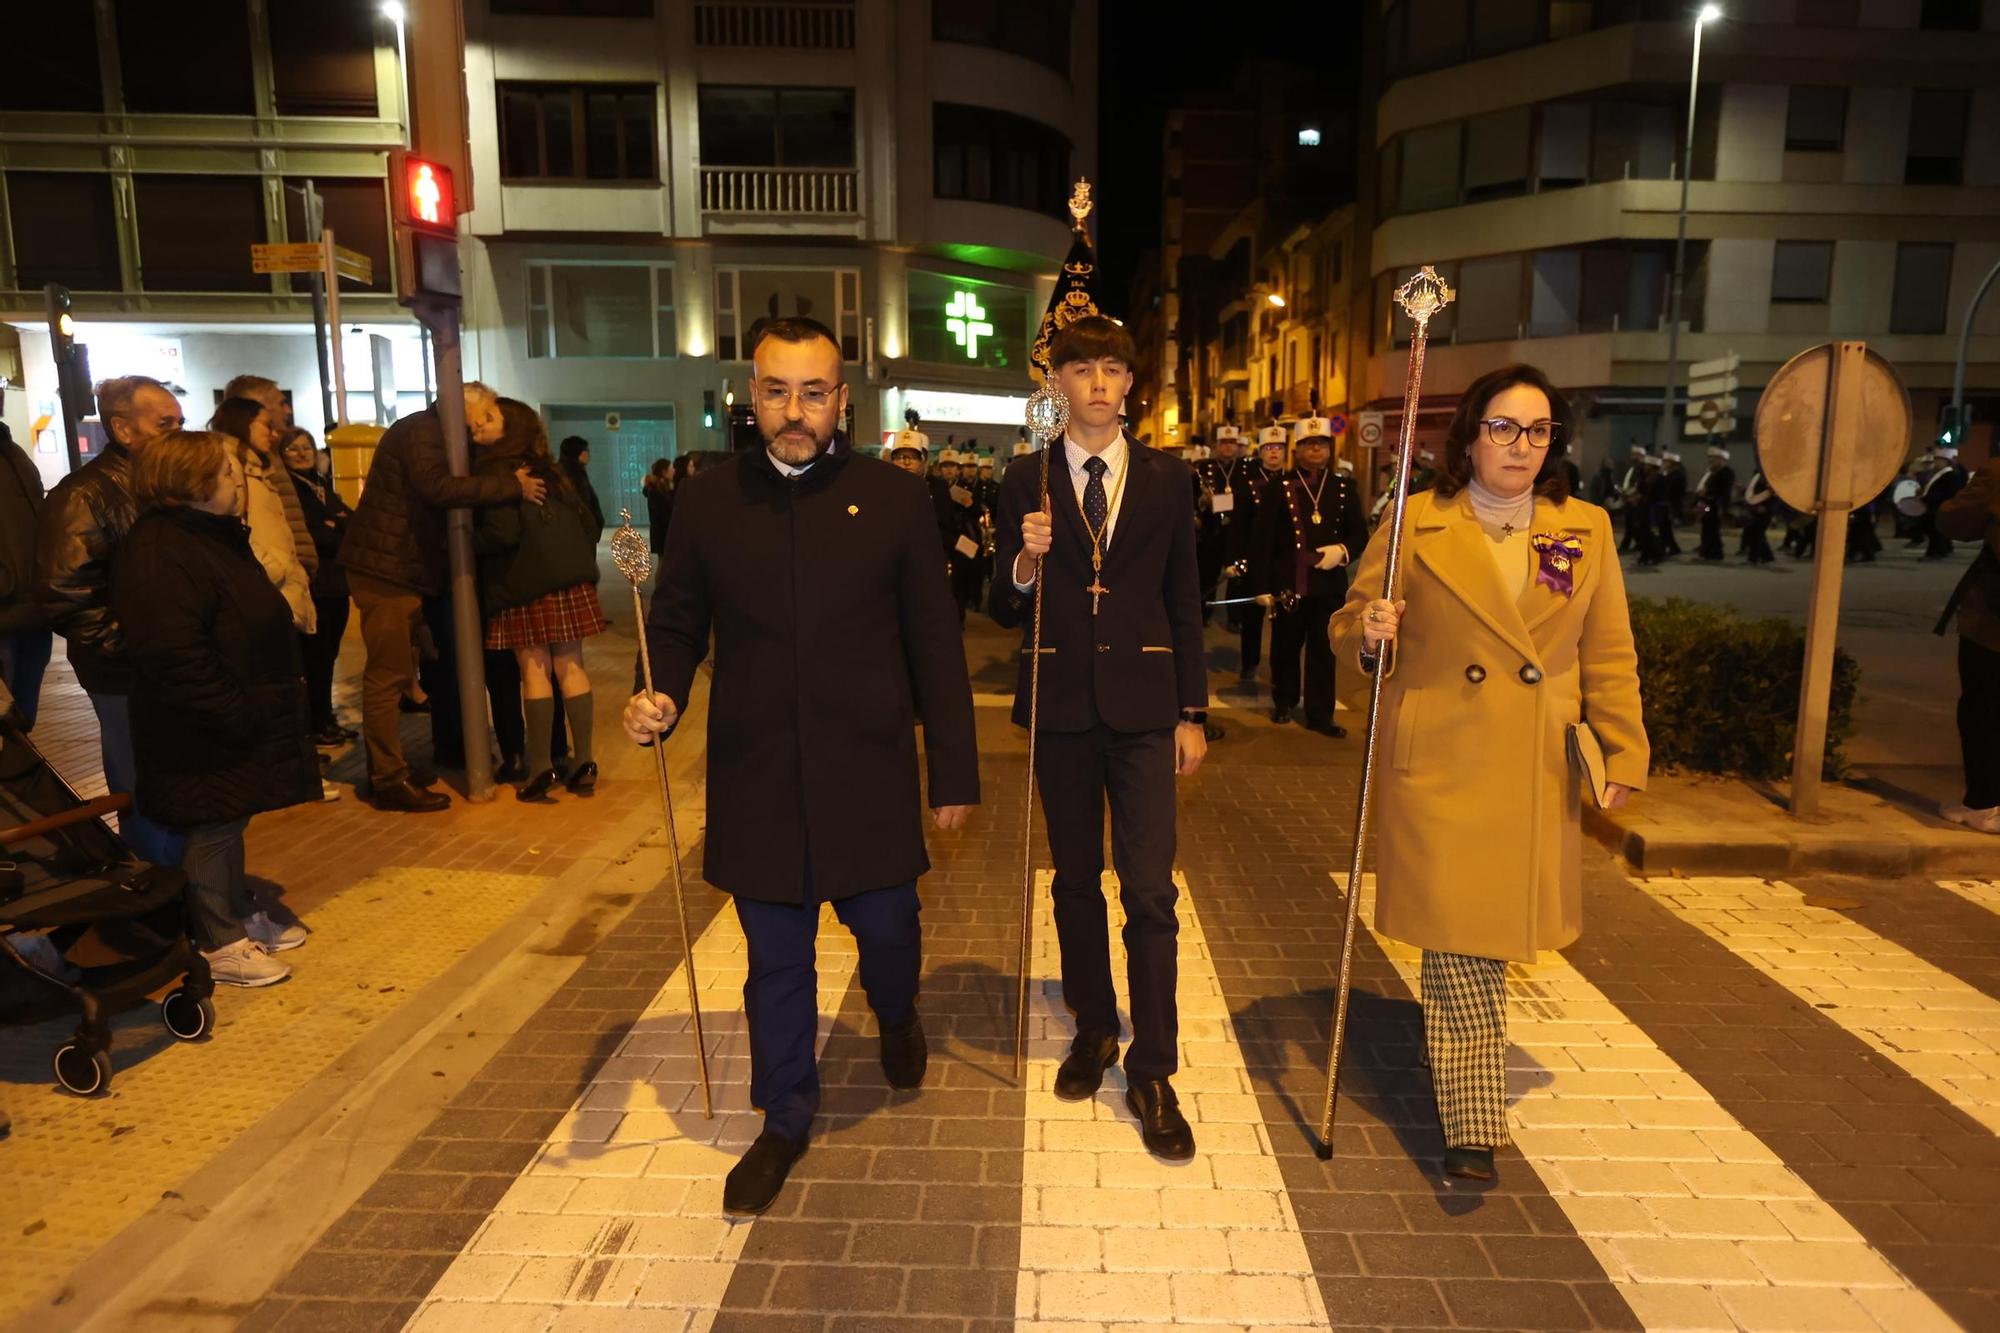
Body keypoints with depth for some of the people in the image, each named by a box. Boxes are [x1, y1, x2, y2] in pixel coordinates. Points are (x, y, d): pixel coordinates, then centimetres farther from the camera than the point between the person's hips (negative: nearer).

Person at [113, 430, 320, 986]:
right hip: (205, 735, -10)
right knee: (213, 830, 3)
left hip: (242, 721, 10)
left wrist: (285, 685, 15)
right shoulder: (157, 554, -22)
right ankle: (220, 945, 18)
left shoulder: (215, 534, 12)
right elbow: (176, 657, -28)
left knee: (230, 823, 21)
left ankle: (243, 916, 35)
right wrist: (239, 716, -23)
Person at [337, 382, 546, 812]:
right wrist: (512, 486, -26)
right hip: (386, 569, -11)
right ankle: (389, 780, 0)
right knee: (389, 675, -6)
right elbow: (437, 487, -29)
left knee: (393, 672, 16)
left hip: (400, 569, 11)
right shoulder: (421, 431, -12)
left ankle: (386, 771, 25)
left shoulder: (435, 434, 20)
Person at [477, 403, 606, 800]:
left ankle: (541, 767, 0)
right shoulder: (555, 473, 14)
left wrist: (470, 542, 1)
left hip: (527, 587, -5)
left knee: (535, 670, -1)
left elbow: (501, 532, -16)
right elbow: (590, 522, 15)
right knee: (571, 667, 6)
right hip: (572, 582, 5)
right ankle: (583, 763, 7)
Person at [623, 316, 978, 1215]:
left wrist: (955, 771, -1)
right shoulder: (706, 500, 2)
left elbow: (935, 646, 0)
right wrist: (660, 696, -13)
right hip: (756, 778, 1)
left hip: (869, 773, -1)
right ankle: (785, 1119, 35)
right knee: (775, 959, 12)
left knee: (885, 927, 10)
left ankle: (896, 1015, 47)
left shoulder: (895, 500, -1)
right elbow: (678, 625, 8)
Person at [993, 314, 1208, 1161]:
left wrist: (1192, 712, 3)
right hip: (1061, 706, 1)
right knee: (1076, 881, 13)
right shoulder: (1026, 483, 2)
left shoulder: (1165, 480, 4)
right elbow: (1006, 613, 2)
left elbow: (1184, 605, 6)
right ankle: (1094, 1032, 32)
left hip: (1142, 705, -1)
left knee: (1150, 892, -4)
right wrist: (1026, 560, -19)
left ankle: (1152, 1074, 9)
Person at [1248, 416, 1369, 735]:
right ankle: (1284, 702, 29)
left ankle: (1320, 714, 14)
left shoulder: (1344, 487, 8)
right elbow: (1262, 540, -4)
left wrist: (1343, 549, -13)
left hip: (1330, 583, 2)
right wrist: (1262, 586, -10)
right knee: (1285, 647, 10)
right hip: (1289, 583, -2)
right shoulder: (1279, 489, 0)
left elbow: (1360, 532, 9)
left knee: (1324, 650, 5)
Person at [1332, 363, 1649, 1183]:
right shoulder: (1417, 525, -1)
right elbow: (1348, 627, 3)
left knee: (1492, 941, 14)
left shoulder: (1587, 530, 7)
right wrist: (1369, 635, -20)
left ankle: (1454, 1065, 41)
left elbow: (1609, 655, 9)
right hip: (1439, 765, -3)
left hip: (1537, 777, 3)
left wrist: (1625, 750, 4)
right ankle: (1472, 1127, 10)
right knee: (1460, 948, -2)